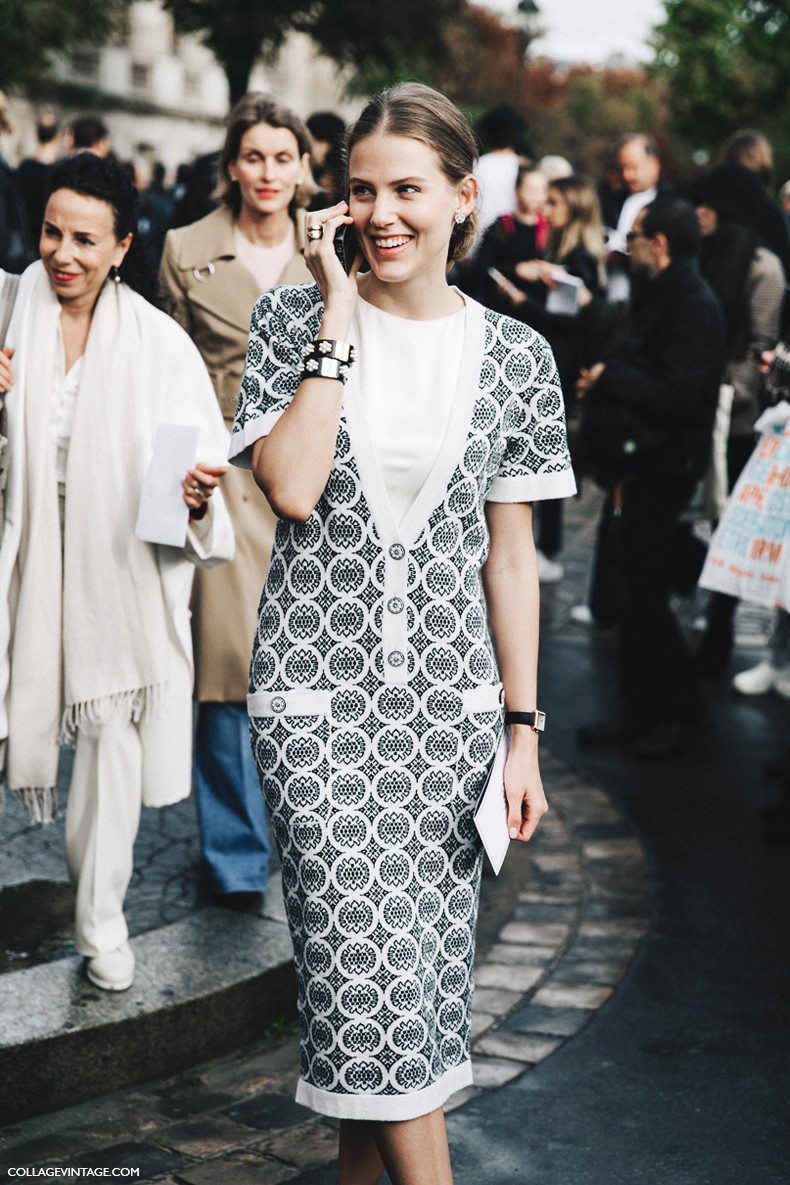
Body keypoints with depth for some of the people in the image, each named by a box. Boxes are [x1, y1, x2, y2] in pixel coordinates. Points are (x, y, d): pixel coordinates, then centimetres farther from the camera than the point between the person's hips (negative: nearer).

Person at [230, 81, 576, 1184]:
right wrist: (339, 318, -13)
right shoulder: (294, 317, 0)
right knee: (368, 961, -7)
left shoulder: (515, 355, 3)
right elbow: (292, 487, -15)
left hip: (448, 691, 2)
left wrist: (523, 730, 5)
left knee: (424, 959, 8)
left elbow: (510, 554, 7)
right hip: (319, 688, -2)